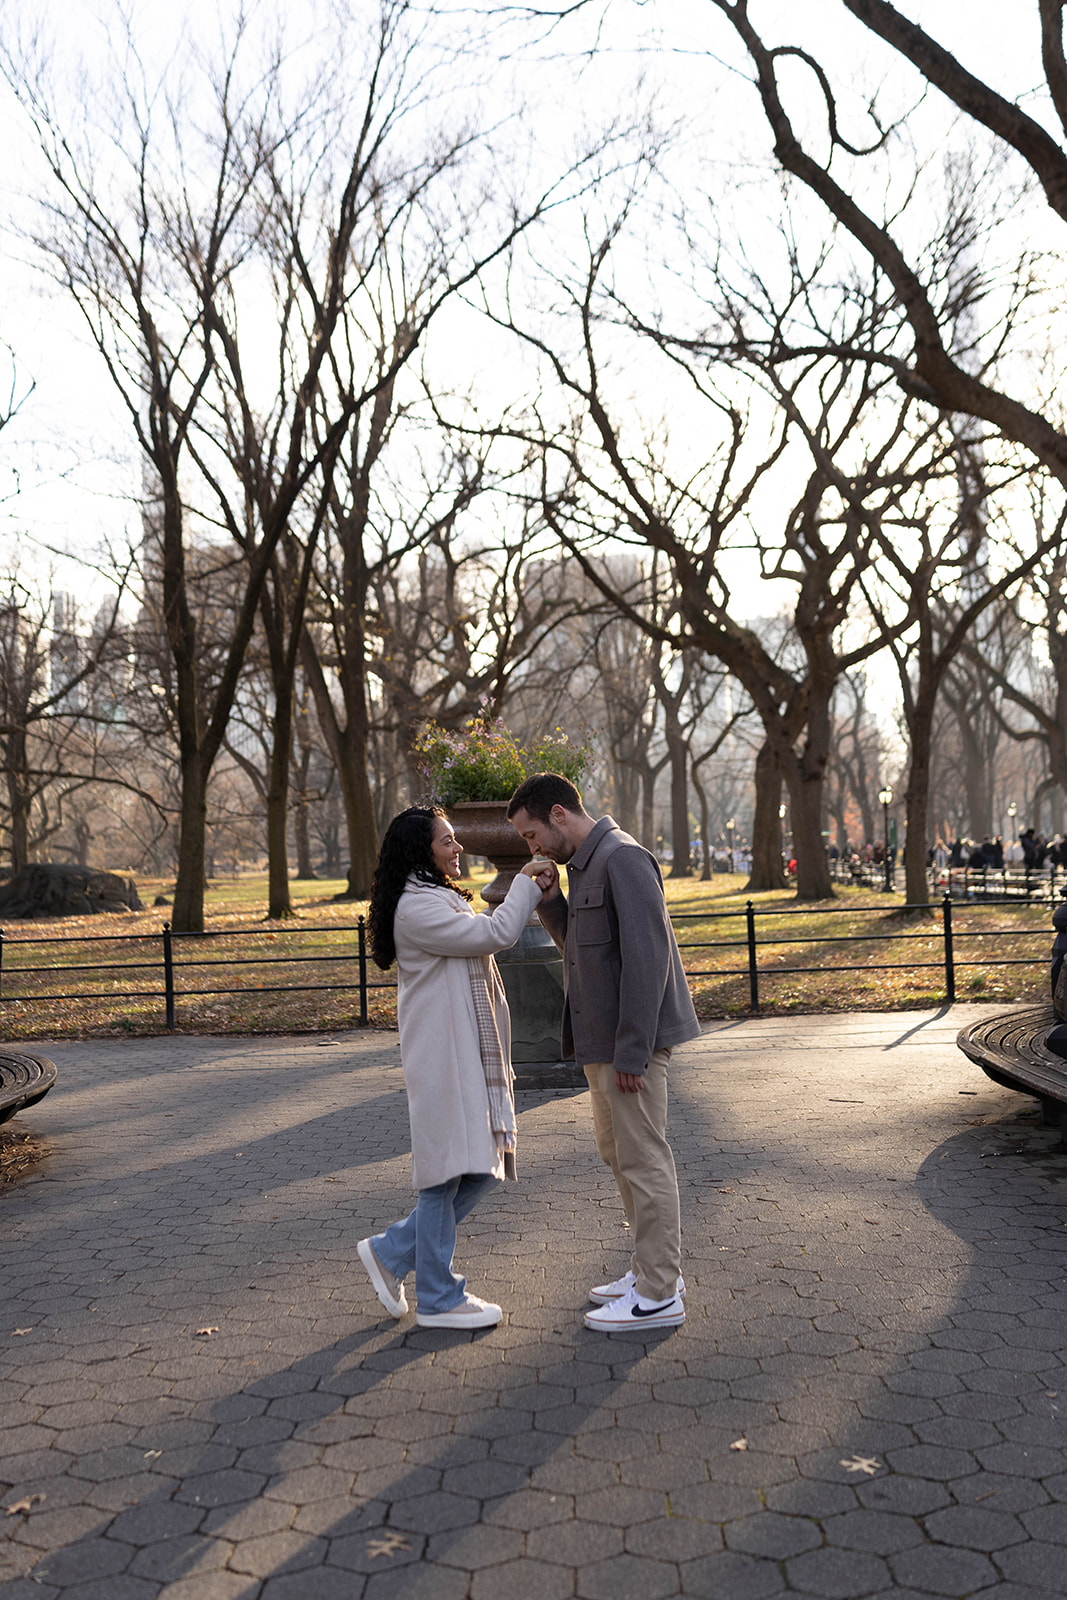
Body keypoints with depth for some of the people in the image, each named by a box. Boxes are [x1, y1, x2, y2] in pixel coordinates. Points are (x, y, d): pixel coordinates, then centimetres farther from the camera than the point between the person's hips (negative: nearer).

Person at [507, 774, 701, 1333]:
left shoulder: (623, 858, -17)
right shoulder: (586, 864, 15)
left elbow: (646, 957, -23)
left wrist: (631, 1052, -24)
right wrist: (552, 901, 5)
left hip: (631, 1040, -10)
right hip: (602, 1040, 10)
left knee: (643, 1159, -2)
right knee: (615, 1148, 18)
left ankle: (658, 1296, 8)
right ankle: (654, 1269, 30)